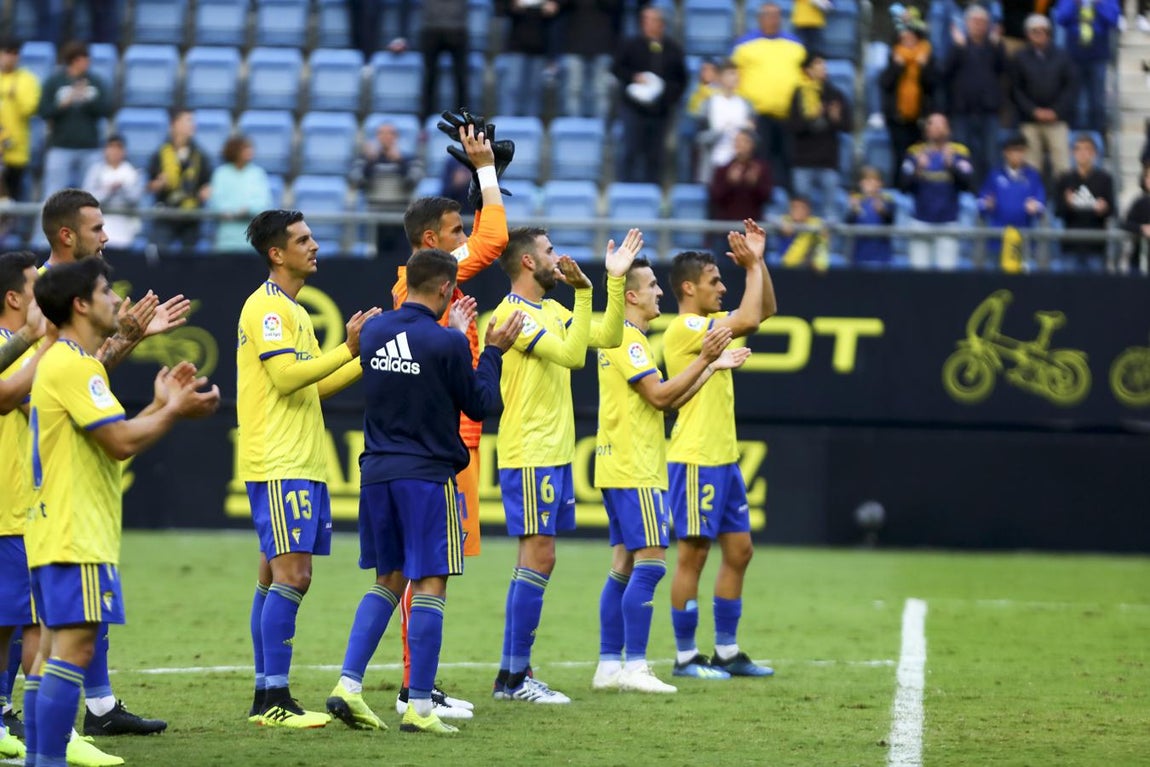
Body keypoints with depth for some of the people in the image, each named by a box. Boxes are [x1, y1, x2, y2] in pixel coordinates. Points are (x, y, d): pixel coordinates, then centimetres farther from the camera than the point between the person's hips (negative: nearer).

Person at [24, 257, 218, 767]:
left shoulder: (59, 362, 19)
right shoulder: (74, 366, -14)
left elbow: (109, 438, 21)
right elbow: (122, 443, -19)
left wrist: (162, 406, 17)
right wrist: (176, 411, -6)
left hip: (53, 532, 11)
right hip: (76, 534, -11)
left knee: (54, 648, 10)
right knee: (75, 647, -14)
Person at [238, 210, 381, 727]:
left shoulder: (292, 310, 21)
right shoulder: (265, 307, -10)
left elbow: (313, 386, 24)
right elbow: (286, 376, -20)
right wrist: (349, 349, -17)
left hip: (302, 463, 10)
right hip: (279, 465, -10)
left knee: (277, 577, 10)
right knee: (290, 574, -13)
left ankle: (266, 696, 13)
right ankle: (274, 699, -14)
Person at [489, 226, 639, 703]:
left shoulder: (552, 311, 15)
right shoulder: (512, 313, -13)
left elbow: (607, 338, 13)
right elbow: (571, 354, -22)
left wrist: (615, 280, 8)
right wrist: (583, 293, -24)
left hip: (555, 455, 9)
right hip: (529, 457, -9)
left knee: (536, 561, 9)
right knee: (538, 558, -10)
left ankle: (513, 673, 12)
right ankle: (514, 676, -7)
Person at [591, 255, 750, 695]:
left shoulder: (623, 337, 20)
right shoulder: (627, 338, -12)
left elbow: (666, 402, 20)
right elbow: (660, 395, -20)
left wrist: (713, 366, 19)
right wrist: (705, 360, -18)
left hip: (621, 467, 11)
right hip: (634, 470, -11)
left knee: (624, 567, 9)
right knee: (650, 563, -11)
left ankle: (609, 666, 9)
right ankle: (635, 667, -12)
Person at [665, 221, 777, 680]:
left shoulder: (711, 325, 14)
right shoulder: (683, 329, -14)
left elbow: (764, 311, 23)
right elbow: (747, 320, -23)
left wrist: (758, 261, 10)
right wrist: (753, 267, -11)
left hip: (724, 459, 10)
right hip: (696, 461, -10)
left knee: (739, 551, 10)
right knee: (693, 553, -5)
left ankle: (727, 652, 16)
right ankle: (685, 656, 1)